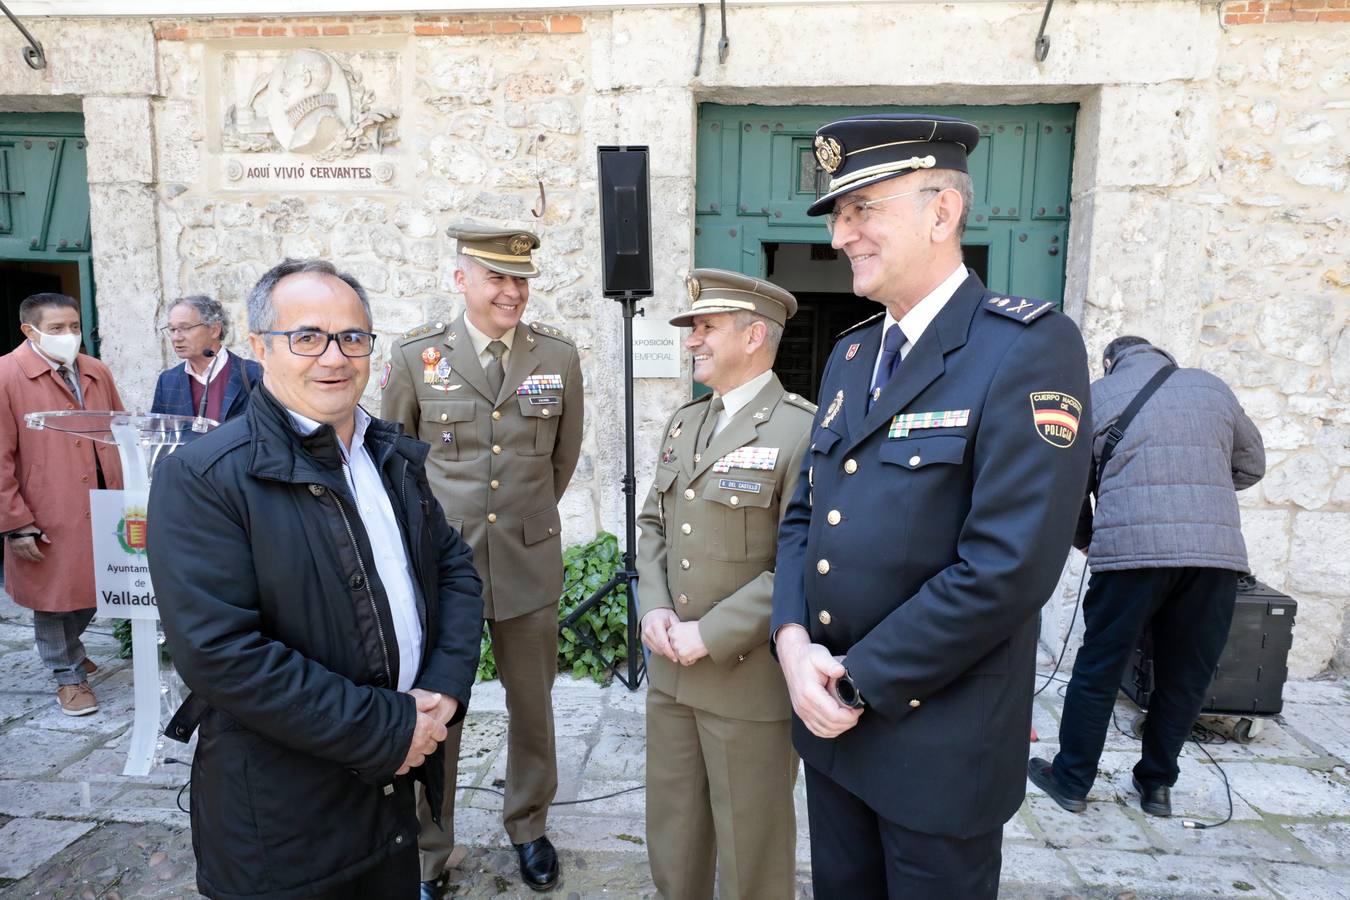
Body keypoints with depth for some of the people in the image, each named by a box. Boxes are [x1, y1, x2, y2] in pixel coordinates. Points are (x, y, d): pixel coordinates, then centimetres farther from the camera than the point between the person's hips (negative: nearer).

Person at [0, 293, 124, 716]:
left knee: (93, 589, 17)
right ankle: (68, 675, 27)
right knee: (54, 595, 10)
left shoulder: (96, 372, 8)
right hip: (48, 519, -5)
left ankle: (67, 648, 43)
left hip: (102, 507, 5)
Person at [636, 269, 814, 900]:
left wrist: (711, 635, -18)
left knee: (751, 849, 12)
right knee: (673, 837, 22)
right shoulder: (683, 424, 10)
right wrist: (653, 608, -3)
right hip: (671, 671, 7)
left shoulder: (803, 432, -15)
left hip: (750, 681, -6)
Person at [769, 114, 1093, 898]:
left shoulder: (1031, 348, -16)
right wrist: (794, 641, -7)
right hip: (830, 717, 7)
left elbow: (1009, 567, -24)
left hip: (939, 743, -6)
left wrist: (862, 682, -16)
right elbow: (805, 514, 8)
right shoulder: (851, 355, 8)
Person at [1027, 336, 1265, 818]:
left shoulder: (1096, 394, 10)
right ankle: (1157, 783, 28)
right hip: (1217, 549, 3)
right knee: (1185, 677, 16)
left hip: (1131, 547, -3)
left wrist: (1083, 540, 25)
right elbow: (1251, 465, 25)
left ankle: (1071, 780, 19)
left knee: (1098, 669, 8)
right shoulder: (1212, 386, 18)